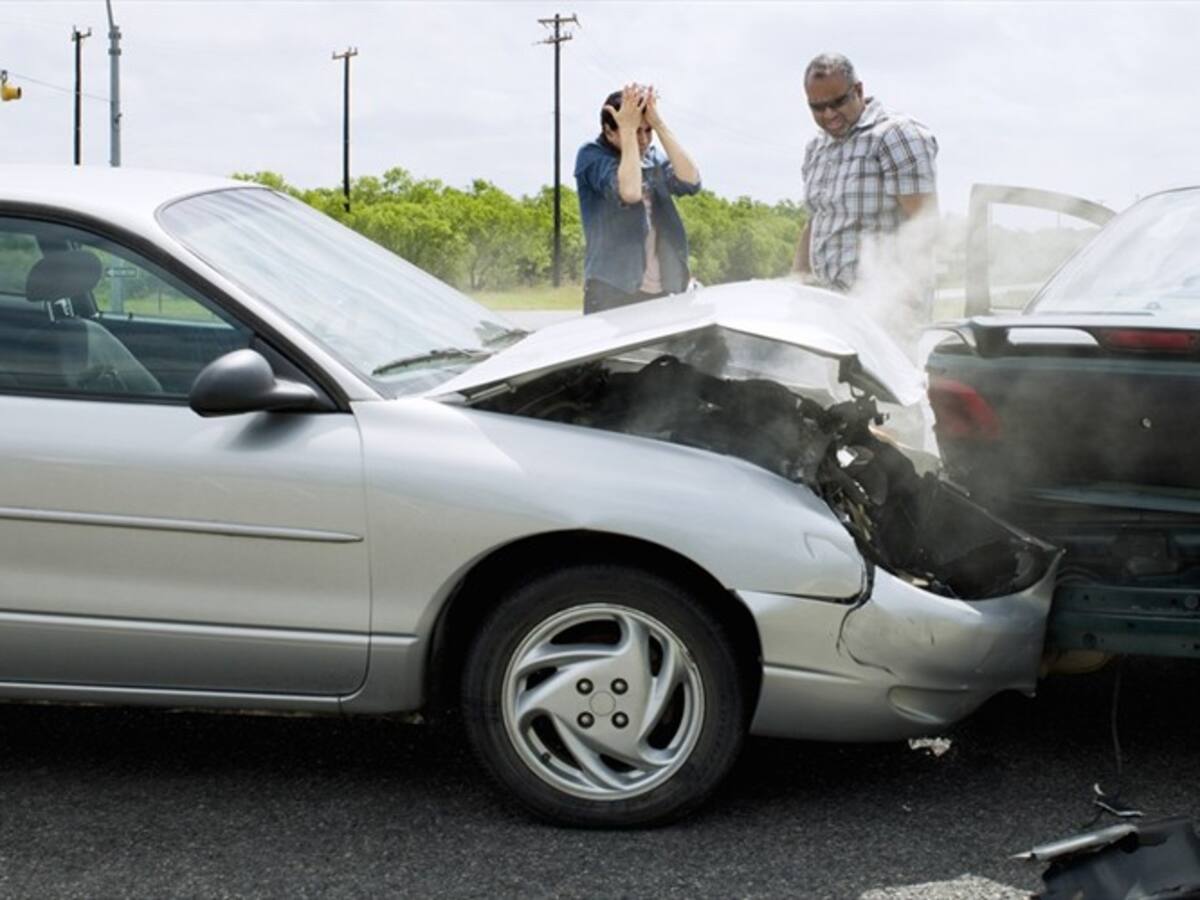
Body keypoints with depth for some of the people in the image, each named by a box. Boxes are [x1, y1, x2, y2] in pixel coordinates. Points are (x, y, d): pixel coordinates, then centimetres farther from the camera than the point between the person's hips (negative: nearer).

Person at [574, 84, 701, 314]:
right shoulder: (591, 156, -4)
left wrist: (659, 124, -9)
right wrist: (628, 129, -16)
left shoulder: (653, 157, 11)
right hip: (612, 292, -5)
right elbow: (629, 192, -22)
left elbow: (690, 181, -8)